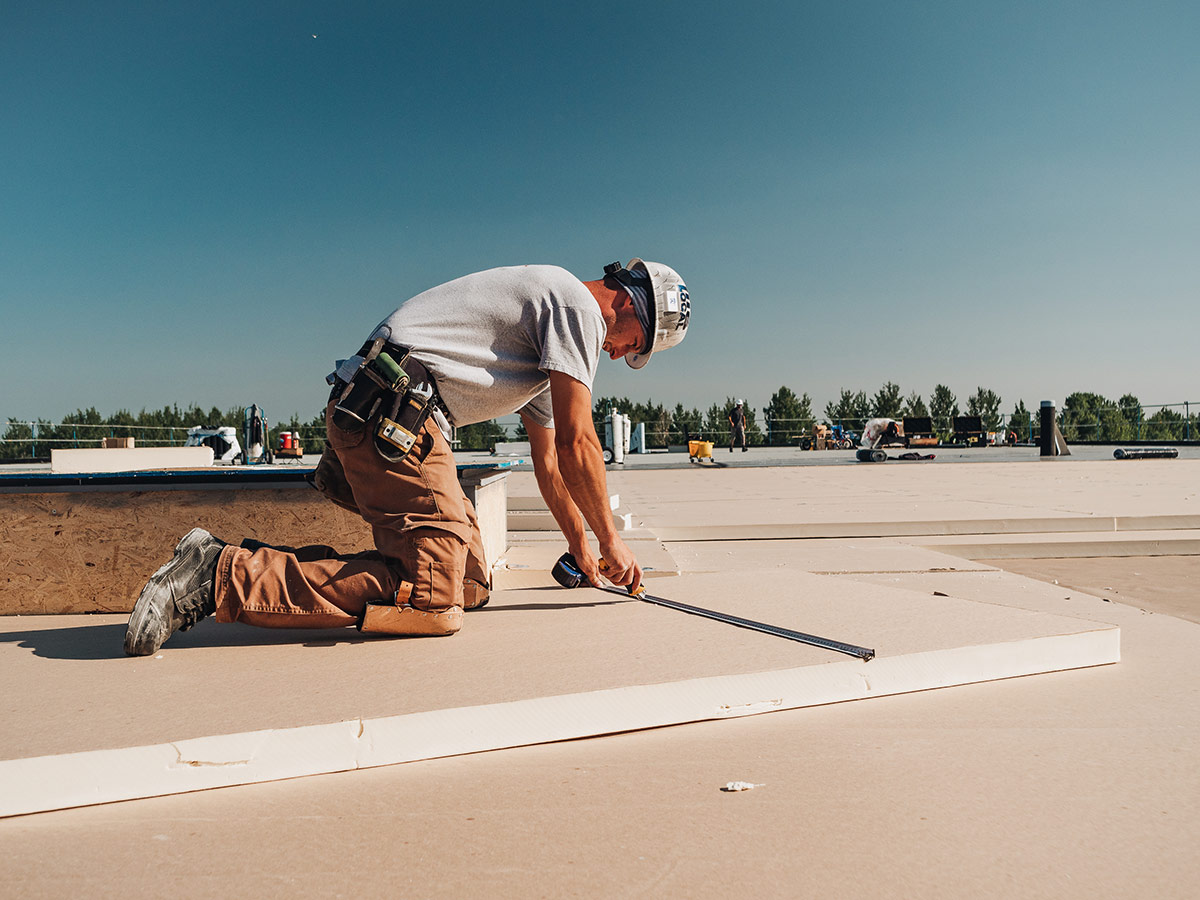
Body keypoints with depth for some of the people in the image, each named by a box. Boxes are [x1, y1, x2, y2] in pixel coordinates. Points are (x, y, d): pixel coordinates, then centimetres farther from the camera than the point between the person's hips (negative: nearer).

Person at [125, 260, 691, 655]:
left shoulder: (549, 328, 29)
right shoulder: (577, 304, -1)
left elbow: (548, 460, 33)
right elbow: (577, 443, -5)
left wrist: (580, 552, 34)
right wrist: (609, 541, 6)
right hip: (394, 412, -10)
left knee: (471, 582, 6)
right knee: (432, 600, -17)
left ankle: (282, 568, 8)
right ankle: (224, 576, -16)